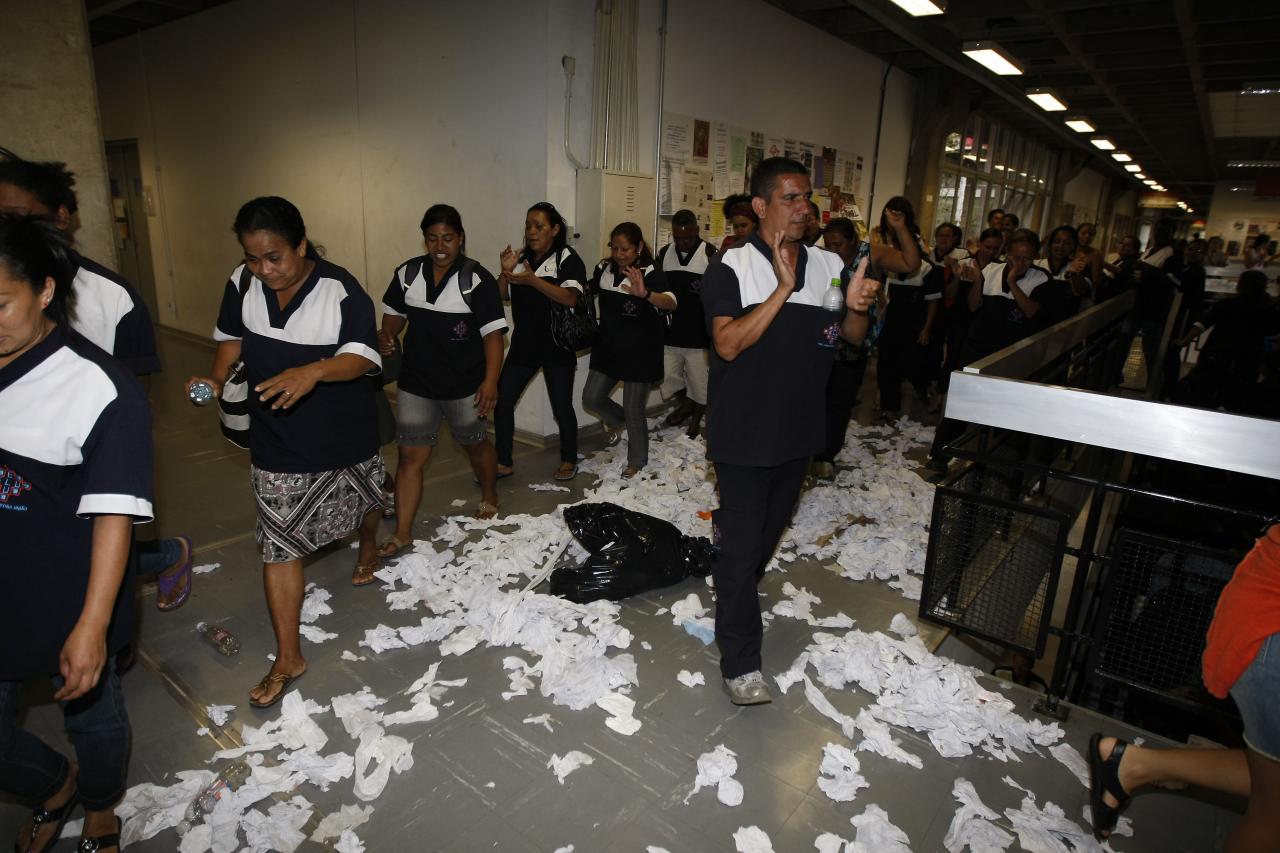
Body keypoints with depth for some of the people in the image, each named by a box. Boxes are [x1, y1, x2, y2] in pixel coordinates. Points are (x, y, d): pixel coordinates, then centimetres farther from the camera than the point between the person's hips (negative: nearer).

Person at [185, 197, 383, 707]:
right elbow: (232, 335, 11)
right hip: (277, 442, 2)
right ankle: (288, 659, 9)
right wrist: (217, 377, -6)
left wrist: (314, 371, -48)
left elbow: (362, 356, -30)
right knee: (279, 544, -1)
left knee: (364, 499, 26)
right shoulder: (243, 283, -6)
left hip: (346, 434, -1)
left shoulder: (341, 290, -20)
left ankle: (368, 548, 62)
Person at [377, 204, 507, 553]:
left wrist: (490, 380, -23)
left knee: (476, 443, 18)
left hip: (465, 384, -3)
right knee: (409, 455, 0)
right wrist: (386, 336, -8)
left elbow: (493, 332, -14)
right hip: (416, 383, 3)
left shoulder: (477, 279, -13)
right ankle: (402, 534, 8)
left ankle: (489, 496, 46)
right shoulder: (407, 273, 0)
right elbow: (395, 312, 15)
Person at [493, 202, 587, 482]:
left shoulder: (567, 258, -7)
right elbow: (501, 295, 9)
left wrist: (533, 280, -30)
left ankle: (569, 461, 24)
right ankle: (503, 463, 13)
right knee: (501, 400, 1)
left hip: (557, 345, -5)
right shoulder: (521, 258, 10)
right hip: (523, 343, 5)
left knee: (561, 406, 3)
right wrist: (505, 271, -11)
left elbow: (570, 298, -21)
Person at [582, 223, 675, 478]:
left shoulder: (649, 273, -16)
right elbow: (586, 291, 21)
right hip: (608, 348, 5)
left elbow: (671, 303, -35)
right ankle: (616, 421, 40)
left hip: (640, 352, -5)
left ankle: (637, 461, 26)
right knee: (591, 398, 6)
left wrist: (644, 294, -53)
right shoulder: (604, 269, 0)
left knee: (634, 411, 3)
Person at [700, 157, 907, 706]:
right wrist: (783, 288, -26)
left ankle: (733, 600, 47)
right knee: (741, 543, -1)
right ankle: (740, 662, 10)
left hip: (799, 430, 6)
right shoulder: (732, 268, -12)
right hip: (744, 433, -6)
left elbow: (853, 337, 10)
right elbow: (728, 344, -24)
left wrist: (858, 308, -12)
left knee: (769, 531, 22)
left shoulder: (828, 265, 3)